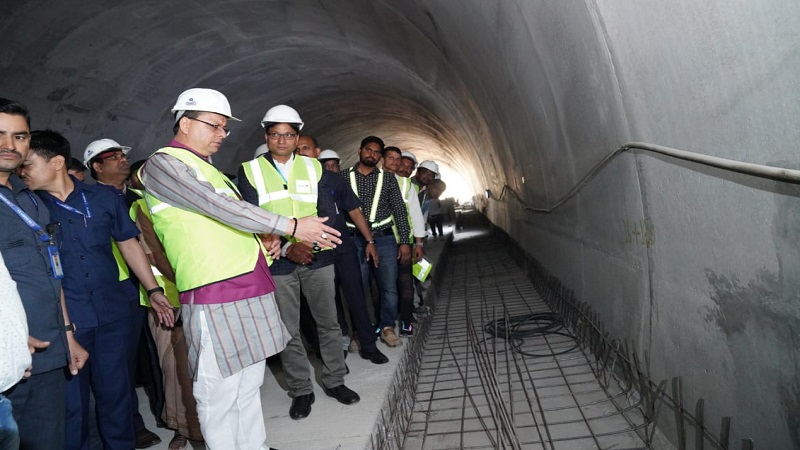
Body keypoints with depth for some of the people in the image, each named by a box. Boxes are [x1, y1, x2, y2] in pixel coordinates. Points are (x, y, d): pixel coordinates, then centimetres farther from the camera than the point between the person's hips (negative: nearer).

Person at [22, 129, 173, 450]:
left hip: (114, 314, 1)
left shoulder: (104, 198, 4)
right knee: (71, 401, 8)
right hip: (63, 321, -1)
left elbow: (128, 244, 10)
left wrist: (153, 290, 6)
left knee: (117, 393, 11)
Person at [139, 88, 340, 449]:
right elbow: (218, 206, -16)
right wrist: (290, 226, -17)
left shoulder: (209, 168, 21)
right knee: (219, 396, 0)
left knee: (250, 386, 15)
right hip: (214, 297, -8)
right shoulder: (162, 163, -4)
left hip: (253, 290, 8)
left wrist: (265, 238, 7)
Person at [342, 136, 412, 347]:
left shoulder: (387, 178, 7)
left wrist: (404, 241, 0)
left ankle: (387, 328, 21)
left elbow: (400, 210, 6)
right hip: (354, 240, -1)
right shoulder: (344, 176, 4)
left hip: (384, 238, 1)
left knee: (389, 288, 2)